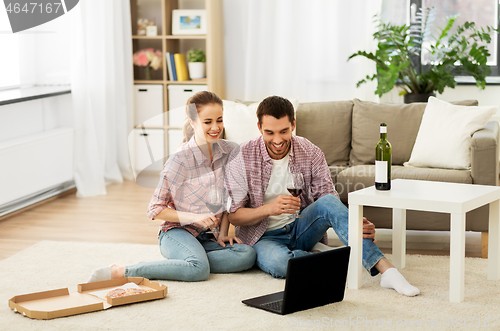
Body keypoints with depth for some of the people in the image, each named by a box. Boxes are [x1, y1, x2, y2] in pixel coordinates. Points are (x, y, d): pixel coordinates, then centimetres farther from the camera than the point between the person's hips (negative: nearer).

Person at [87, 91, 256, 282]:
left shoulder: (231, 152, -1)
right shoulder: (180, 160, -13)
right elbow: (154, 210, -7)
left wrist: (222, 233, 0)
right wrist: (194, 217, -17)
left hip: (209, 237, 5)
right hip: (177, 232, -5)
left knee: (248, 255, -25)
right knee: (199, 269, -36)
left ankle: (182, 262, -16)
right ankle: (120, 272, -27)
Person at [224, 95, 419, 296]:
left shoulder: (311, 153, -7)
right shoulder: (242, 158, -13)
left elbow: (329, 200, -9)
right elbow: (234, 216, -11)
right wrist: (269, 209, -30)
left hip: (300, 229, 2)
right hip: (265, 237, -2)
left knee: (328, 201, -31)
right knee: (278, 262, -40)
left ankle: (386, 270, -37)